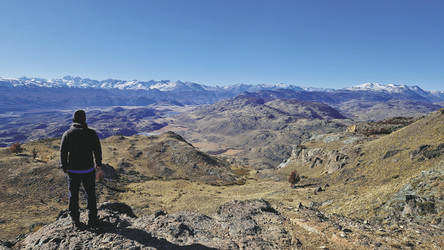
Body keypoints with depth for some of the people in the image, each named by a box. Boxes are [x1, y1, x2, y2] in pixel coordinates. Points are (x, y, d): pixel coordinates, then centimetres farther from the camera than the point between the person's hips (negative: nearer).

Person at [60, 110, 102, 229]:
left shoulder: (67, 134, -6)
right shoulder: (91, 133, -8)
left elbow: (63, 152, -1)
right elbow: (97, 150, -2)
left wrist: (64, 166, 12)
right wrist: (98, 163, 12)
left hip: (73, 170, 1)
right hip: (88, 170, -1)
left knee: (73, 195, 14)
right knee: (90, 194, 11)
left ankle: (75, 220, 21)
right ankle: (92, 219, 18)